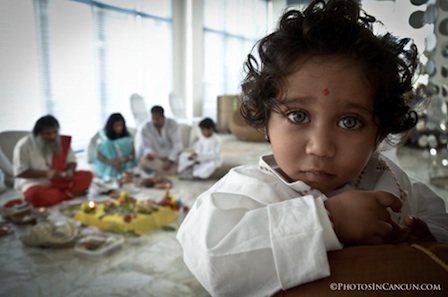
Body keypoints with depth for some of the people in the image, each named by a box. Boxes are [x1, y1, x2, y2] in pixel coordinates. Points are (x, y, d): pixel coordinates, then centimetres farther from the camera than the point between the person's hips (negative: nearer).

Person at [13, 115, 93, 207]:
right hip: (36, 184, -4)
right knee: (35, 194, -39)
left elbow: (71, 161, 9)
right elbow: (19, 172, -11)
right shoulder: (24, 145, -10)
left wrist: (70, 171, -16)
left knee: (86, 175, -18)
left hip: (60, 181, 4)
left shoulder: (62, 141, 1)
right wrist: (45, 173, -22)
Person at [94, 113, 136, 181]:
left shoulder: (128, 136, 2)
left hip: (125, 166, 0)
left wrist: (122, 159, -20)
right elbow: (99, 156, -5)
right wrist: (112, 162, -21)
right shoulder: (104, 135, -3)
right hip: (108, 167, 0)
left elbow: (133, 155, -1)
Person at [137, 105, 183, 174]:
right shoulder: (145, 128, -10)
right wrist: (148, 153, -37)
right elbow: (146, 147, -11)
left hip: (171, 156, -1)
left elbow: (177, 144, -19)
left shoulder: (173, 124, -13)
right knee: (143, 161, -30)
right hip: (155, 157, 1)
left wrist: (170, 161, -32)